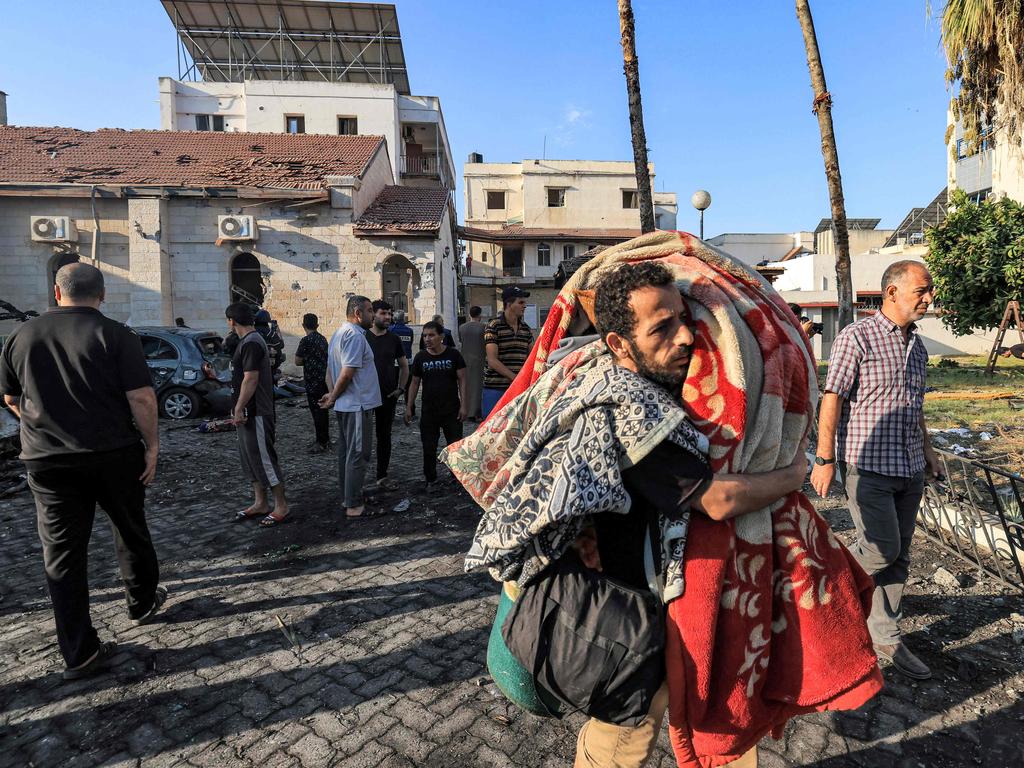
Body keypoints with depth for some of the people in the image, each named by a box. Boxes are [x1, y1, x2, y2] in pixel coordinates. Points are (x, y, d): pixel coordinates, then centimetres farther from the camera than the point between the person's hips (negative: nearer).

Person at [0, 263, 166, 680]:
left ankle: (79, 653, 11)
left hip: (47, 461, 3)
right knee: (130, 530, 19)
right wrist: (152, 444, -7)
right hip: (114, 455, -2)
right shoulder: (115, 335, -10)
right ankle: (142, 602, 36)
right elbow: (141, 398, -16)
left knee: (62, 553, 8)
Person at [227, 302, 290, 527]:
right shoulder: (249, 341, 16)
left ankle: (281, 506, 4)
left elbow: (250, 379, -22)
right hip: (249, 413, 11)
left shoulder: (251, 343, -17)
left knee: (264, 459, -5)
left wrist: (239, 409, -19)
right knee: (250, 458, 15)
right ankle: (260, 504, 25)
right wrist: (239, 409, 22)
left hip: (255, 413, -11)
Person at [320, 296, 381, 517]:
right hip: (357, 404, -10)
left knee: (346, 451, 16)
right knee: (358, 453, -3)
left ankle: (347, 497, 26)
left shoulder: (339, 333, 15)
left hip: (344, 405, 10)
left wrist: (332, 394, 10)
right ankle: (353, 505, 4)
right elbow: (347, 373, -22)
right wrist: (333, 398, -9)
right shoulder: (356, 336, -18)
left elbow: (330, 370, 17)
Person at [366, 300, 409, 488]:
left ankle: (382, 476, 21)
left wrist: (400, 388, 4)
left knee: (384, 435, 10)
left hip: (388, 396, 3)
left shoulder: (394, 339, 6)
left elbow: (404, 365, 14)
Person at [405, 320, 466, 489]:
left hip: (451, 410, -2)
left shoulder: (453, 355, -4)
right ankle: (430, 478, 24)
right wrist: (408, 407, 5)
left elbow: (462, 380, -2)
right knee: (429, 447, 8)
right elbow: (415, 383, 8)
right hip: (428, 410, 2)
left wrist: (463, 405, -8)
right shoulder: (420, 358, 3)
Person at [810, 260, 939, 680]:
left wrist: (927, 449, 20)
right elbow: (832, 398, -14)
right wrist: (824, 459, -17)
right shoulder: (857, 336, -10)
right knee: (881, 550, -9)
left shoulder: (917, 345, 13)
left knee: (897, 558, 11)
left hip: (910, 470, 7)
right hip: (868, 465, -7)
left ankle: (884, 637, 23)